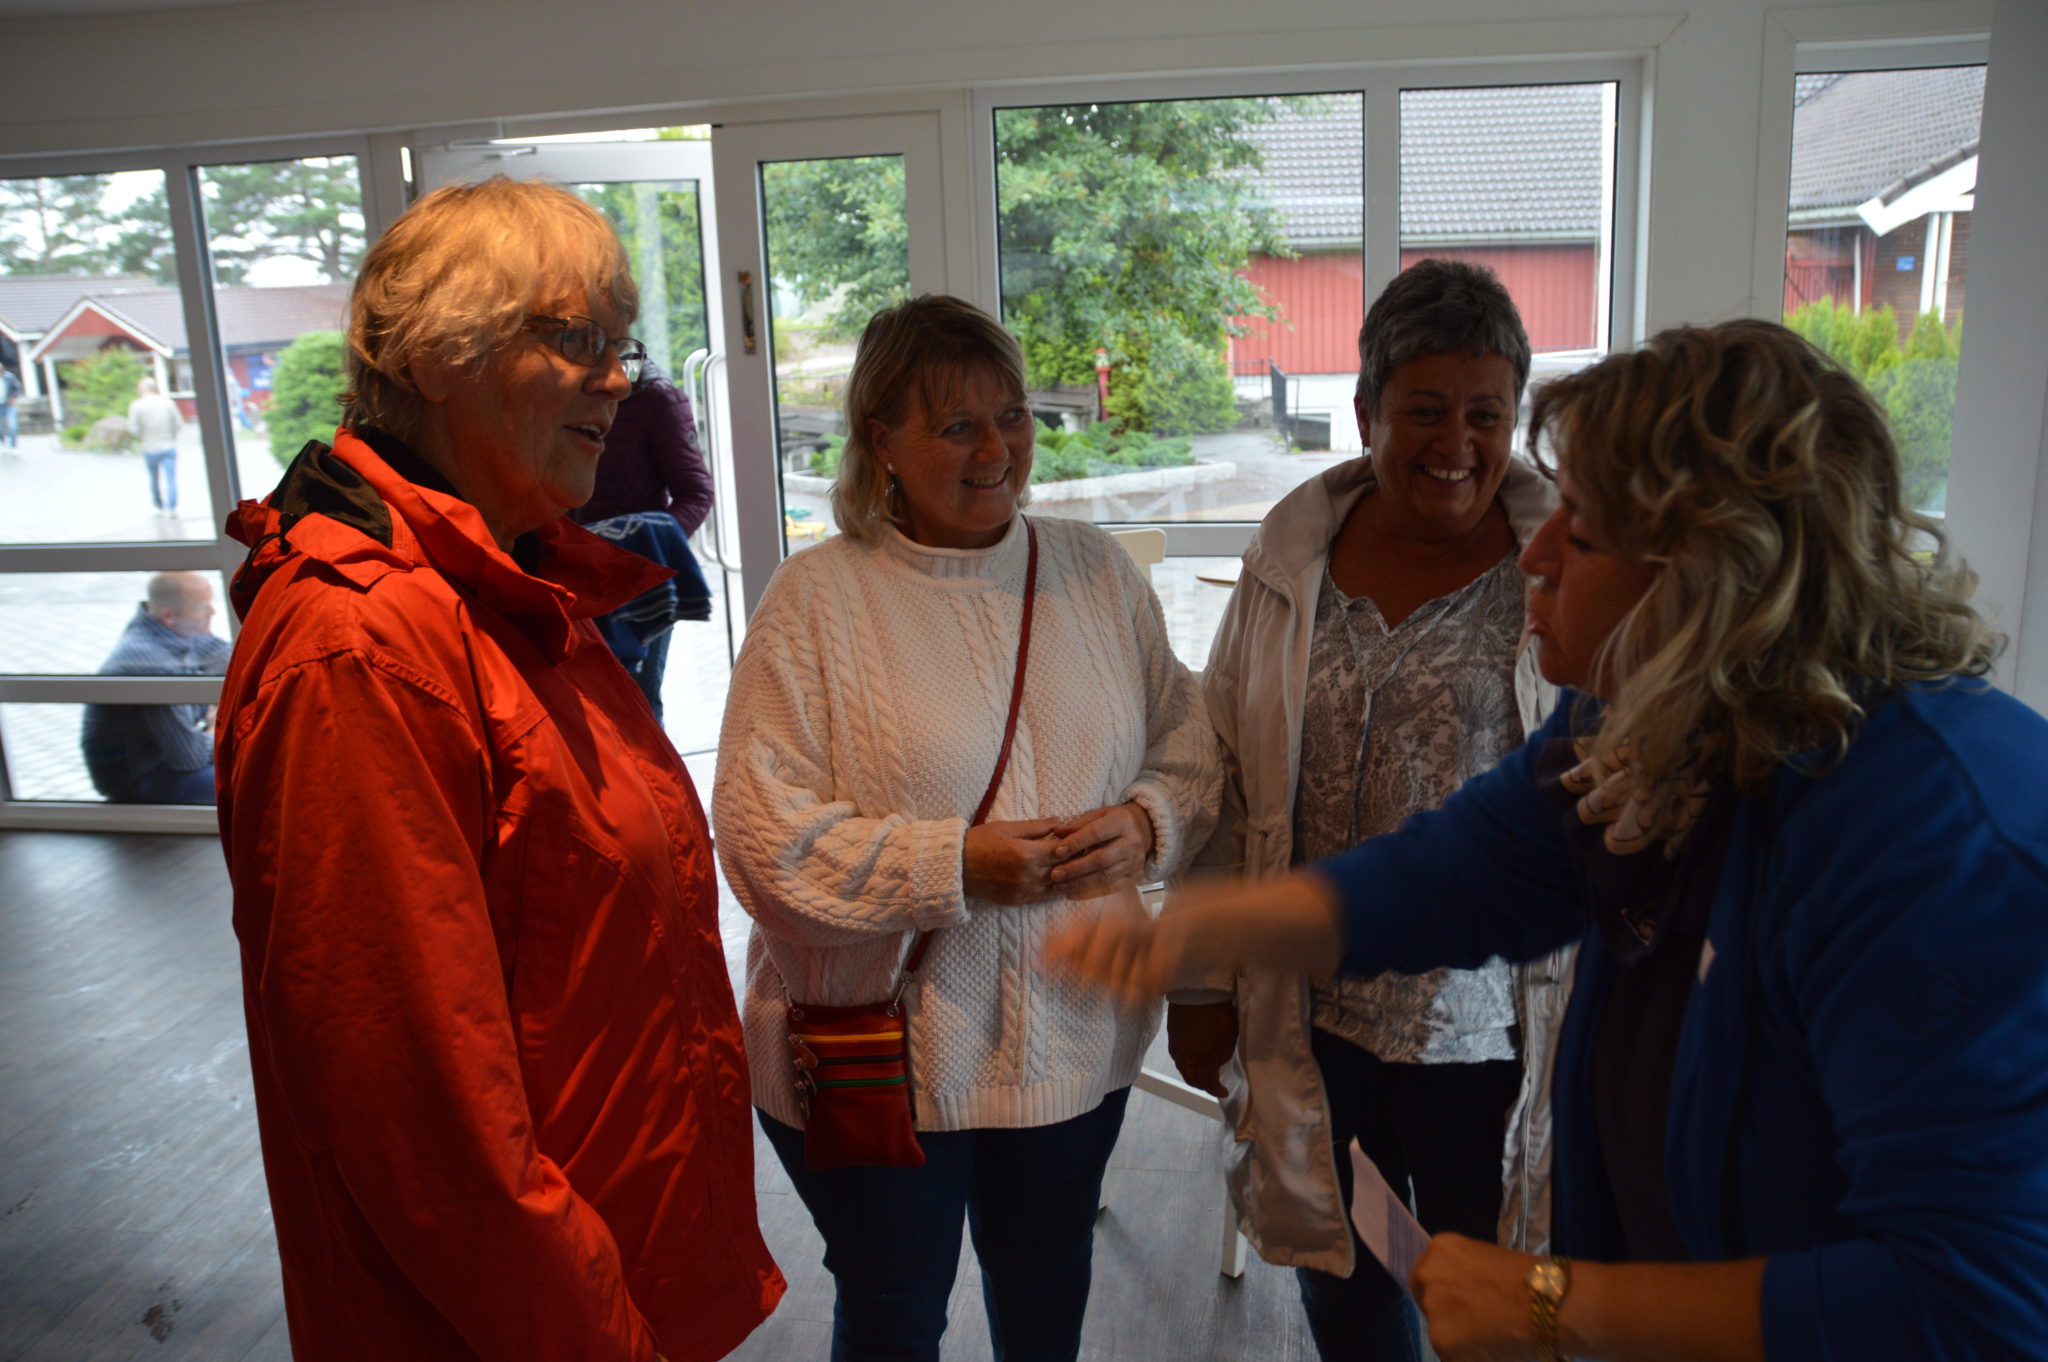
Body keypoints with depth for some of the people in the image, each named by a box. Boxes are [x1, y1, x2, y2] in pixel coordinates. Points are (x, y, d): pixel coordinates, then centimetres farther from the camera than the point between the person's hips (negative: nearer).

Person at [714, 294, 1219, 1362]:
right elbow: (765, 838, -17)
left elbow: (1189, 742, 7)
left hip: (1078, 1037, 4)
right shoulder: (815, 598, -13)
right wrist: (954, 866, -26)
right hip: (876, 1060, -3)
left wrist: (1148, 823, -14)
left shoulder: (1096, 570, 2)